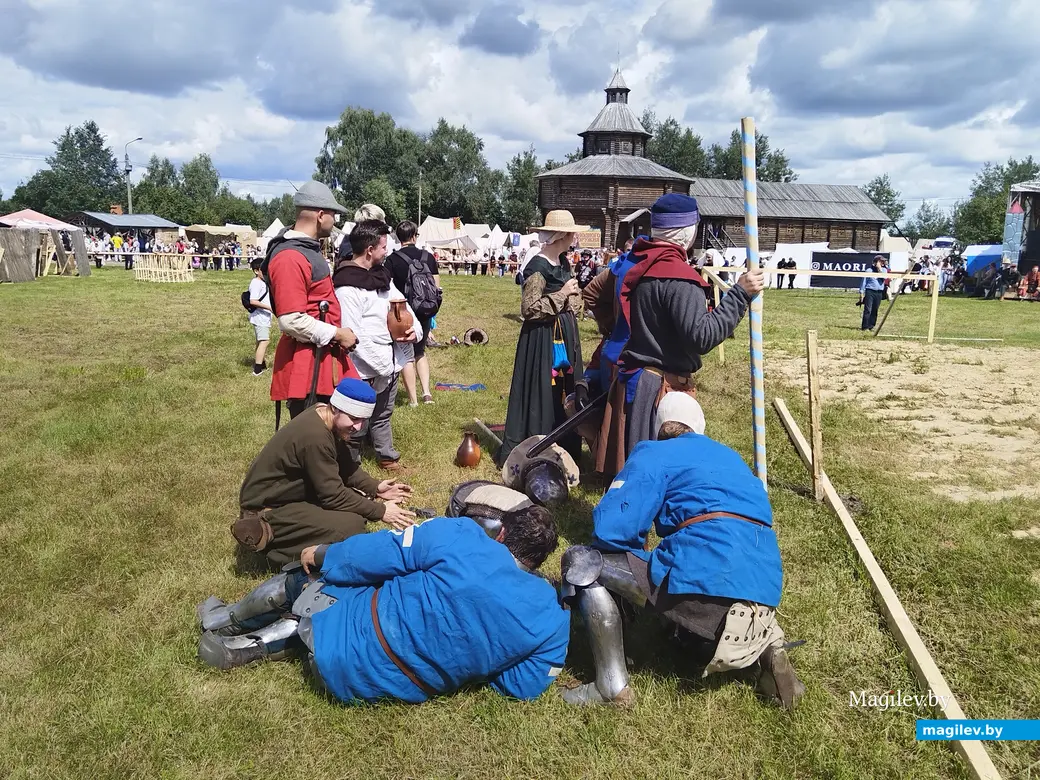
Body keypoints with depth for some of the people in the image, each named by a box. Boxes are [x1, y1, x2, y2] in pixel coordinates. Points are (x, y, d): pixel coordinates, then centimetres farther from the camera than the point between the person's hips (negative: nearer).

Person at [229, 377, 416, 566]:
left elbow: (344, 465, 8)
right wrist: (380, 512, -17)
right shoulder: (315, 436, -29)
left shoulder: (325, 416, -2)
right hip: (266, 508, -10)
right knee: (352, 524, -22)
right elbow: (333, 495, -24)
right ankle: (271, 540, -8)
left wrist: (374, 488, -5)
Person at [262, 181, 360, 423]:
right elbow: (292, 321, -25)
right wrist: (337, 334, -17)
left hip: (324, 357, 10)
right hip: (305, 364, -10)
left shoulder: (309, 249, 14)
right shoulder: (289, 257, -20)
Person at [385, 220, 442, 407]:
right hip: (425, 313, 4)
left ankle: (413, 399, 8)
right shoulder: (428, 257, 1)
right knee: (420, 351, 21)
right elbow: (438, 288, 2)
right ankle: (426, 392, 9)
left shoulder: (392, 260, -9)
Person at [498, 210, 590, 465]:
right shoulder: (538, 267, -16)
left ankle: (561, 449, 22)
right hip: (543, 338, -8)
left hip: (564, 336, 9)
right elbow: (529, 309, -21)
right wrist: (562, 295, -18)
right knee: (541, 394, -2)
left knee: (563, 392, 12)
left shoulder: (563, 264, 10)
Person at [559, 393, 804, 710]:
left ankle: (613, 687, -1)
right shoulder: (731, 457, 29)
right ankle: (766, 648, 12)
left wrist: (640, 552, 19)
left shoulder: (655, 454, 7)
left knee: (581, 561, 2)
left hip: (708, 580, -8)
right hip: (764, 590, 8)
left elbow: (609, 530, -4)